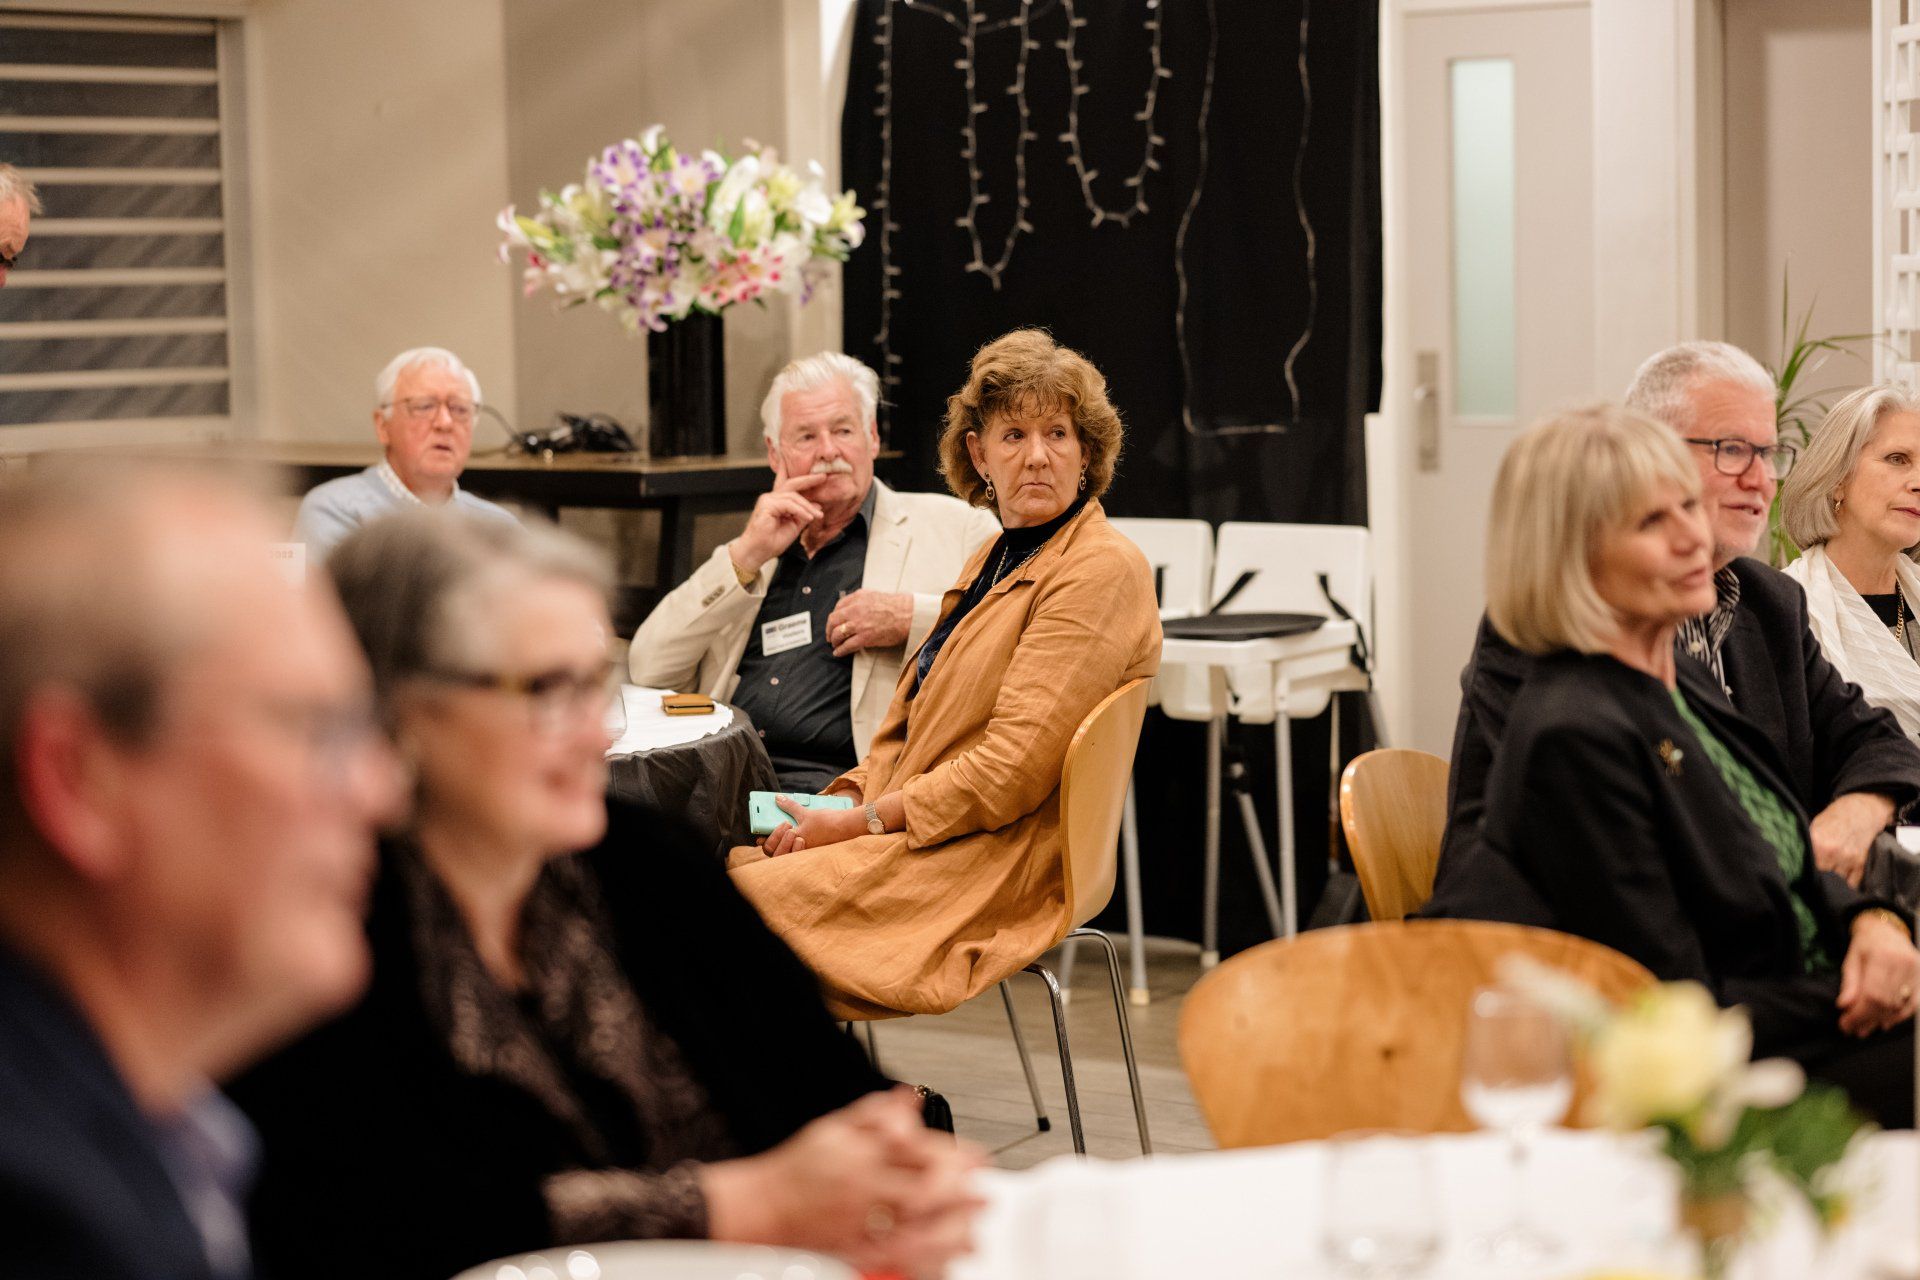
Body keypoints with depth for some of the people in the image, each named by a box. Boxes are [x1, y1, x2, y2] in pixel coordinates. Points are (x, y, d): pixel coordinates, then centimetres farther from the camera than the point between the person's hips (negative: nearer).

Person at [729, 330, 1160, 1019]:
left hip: (999, 860, -9)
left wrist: (863, 821, -15)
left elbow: (1014, 768, -17)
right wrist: (843, 799, 0)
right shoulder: (993, 560, 19)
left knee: (749, 899, -21)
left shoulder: (1102, 569, -11)